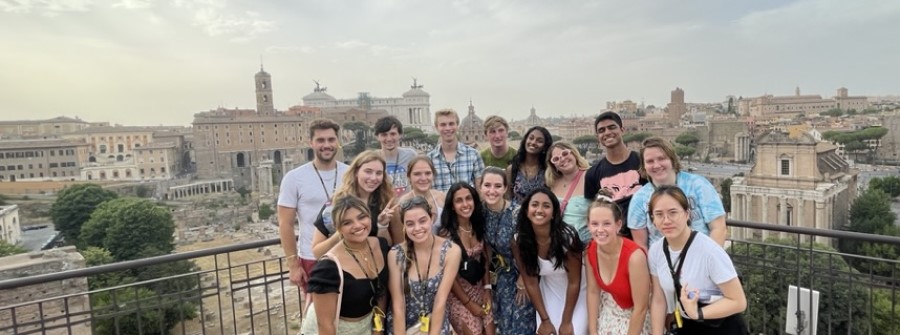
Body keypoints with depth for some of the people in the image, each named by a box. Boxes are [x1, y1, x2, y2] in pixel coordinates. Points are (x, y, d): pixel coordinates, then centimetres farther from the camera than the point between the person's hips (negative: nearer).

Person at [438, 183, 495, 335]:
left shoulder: (479, 228, -1)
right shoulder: (446, 234, -19)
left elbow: (486, 260, 7)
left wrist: (487, 289, -1)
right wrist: (469, 304, -10)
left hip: (480, 289, 5)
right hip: (458, 294, -5)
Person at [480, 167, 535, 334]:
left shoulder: (517, 213, -26)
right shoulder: (482, 212, -10)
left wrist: (522, 283, -11)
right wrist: (488, 278, 5)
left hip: (522, 274, -5)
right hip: (501, 275, 5)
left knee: (521, 321, 6)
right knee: (502, 320, 18)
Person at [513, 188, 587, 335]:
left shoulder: (567, 236, -28)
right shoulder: (518, 241, -19)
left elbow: (574, 282, -18)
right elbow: (530, 283, -9)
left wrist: (566, 322, -12)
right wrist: (545, 319, -8)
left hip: (577, 292, -2)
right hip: (548, 293, 2)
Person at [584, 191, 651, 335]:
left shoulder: (634, 256, -31)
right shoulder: (589, 251, -15)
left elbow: (641, 308, -22)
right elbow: (593, 291, -4)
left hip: (637, 318, -4)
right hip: (609, 313, 4)